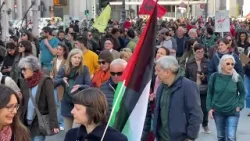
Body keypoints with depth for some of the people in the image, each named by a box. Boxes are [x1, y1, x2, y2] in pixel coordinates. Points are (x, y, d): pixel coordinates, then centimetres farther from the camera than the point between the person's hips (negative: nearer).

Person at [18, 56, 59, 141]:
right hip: (27, 122, 6)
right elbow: (23, 103, 11)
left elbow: (51, 104, -14)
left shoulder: (45, 81, -9)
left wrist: (54, 124, -19)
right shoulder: (25, 83, 9)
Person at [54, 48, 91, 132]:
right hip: (67, 104, 4)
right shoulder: (63, 70, 1)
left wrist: (80, 86, -29)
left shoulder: (84, 70, -6)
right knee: (68, 132, 13)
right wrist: (62, 80, -24)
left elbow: (89, 86, -10)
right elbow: (53, 84, -5)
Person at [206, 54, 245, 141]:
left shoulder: (237, 77, -11)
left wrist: (240, 105, -5)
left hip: (233, 112, -1)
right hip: (218, 111, 2)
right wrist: (209, 108, -4)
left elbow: (242, 93, 4)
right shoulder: (215, 76, -10)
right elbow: (210, 93, 0)